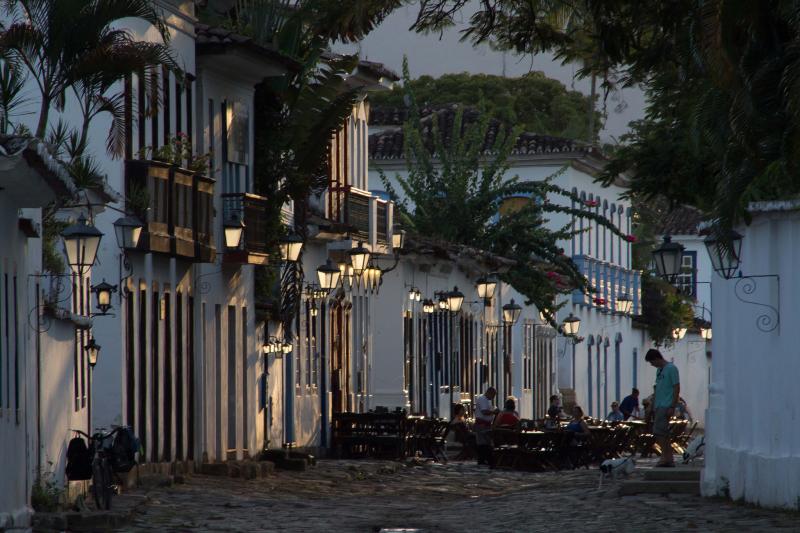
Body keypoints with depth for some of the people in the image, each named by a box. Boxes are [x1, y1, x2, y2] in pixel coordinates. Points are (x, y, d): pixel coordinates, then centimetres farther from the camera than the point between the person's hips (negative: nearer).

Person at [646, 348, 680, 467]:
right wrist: (653, 406, 20)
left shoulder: (671, 369, -9)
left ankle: (666, 457, -12)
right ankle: (669, 459, 11)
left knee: (659, 432, -13)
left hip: (666, 407, -9)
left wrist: (672, 407, -17)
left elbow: (677, 388, -13)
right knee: (663, 434, 8)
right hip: (659, 407, 9)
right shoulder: (659, 370, 18)